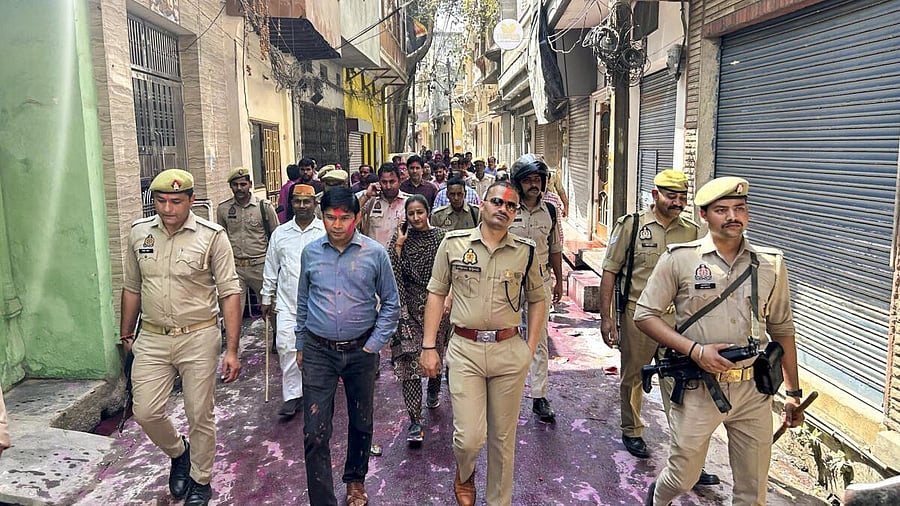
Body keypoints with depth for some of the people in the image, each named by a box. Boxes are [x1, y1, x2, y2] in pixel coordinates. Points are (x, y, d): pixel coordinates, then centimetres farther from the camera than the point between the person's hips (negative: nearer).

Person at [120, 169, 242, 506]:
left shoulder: (212, 236, -11)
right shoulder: (139, 232, 2)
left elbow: (229, 293, -11)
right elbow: (132, 288, 14)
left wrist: (231, 350, -14)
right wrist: (126, 335, 18)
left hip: (198, 338, -3)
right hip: (152, 339, 4)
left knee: (200, 416, 7)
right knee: (146, 412, 3)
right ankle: (178, 452, 35)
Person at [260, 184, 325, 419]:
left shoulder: (327, 232, -1)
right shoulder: (280, 233, 8)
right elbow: (271, 269, 13)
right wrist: (267, 298, 12)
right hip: (287, 302, 2)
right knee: (286, 346, -5)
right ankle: (292, 395, 6)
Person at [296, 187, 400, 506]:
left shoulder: (375, 253, -6)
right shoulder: (310, 252, 1)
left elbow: (391, 303, 1)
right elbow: (302, 303, 11)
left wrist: (374, 345, -5)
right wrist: (300, 346, 13)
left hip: (361, 351, 0)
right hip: (318, 351, 1)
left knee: (361, 423, 16)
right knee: (315, 432, -3)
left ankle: (356, 480, 41)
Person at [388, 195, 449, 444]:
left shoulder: (441, 237, 0)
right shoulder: (402, 238, 1)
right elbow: (392, 270, -9)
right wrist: (399, 244, -13)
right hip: (409, 305, -1)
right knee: (410, 359, -8)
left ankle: (433, 391, 48)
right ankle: (415, 421, -4)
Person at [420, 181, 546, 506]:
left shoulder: (525, 251, 3)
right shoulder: (454, 243, 0)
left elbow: (537, 299, 12)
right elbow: (436, 293, 4)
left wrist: (531, 347, 4)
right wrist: (429, 346, -1)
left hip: (510, 351, 2)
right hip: (464, 349, -1)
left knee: (503, 437, 12)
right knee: (469, 437, -4)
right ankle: (464, 474, 32)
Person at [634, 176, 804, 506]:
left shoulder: (771, 264, 3)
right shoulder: (679, 259, -6)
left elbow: (782, 330, 11)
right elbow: (645, 315, -5)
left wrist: (793, 393, 11)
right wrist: (694, 349, -17)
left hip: (754, 390, 3)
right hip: (697, 389, -2)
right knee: (683, 477, 12)